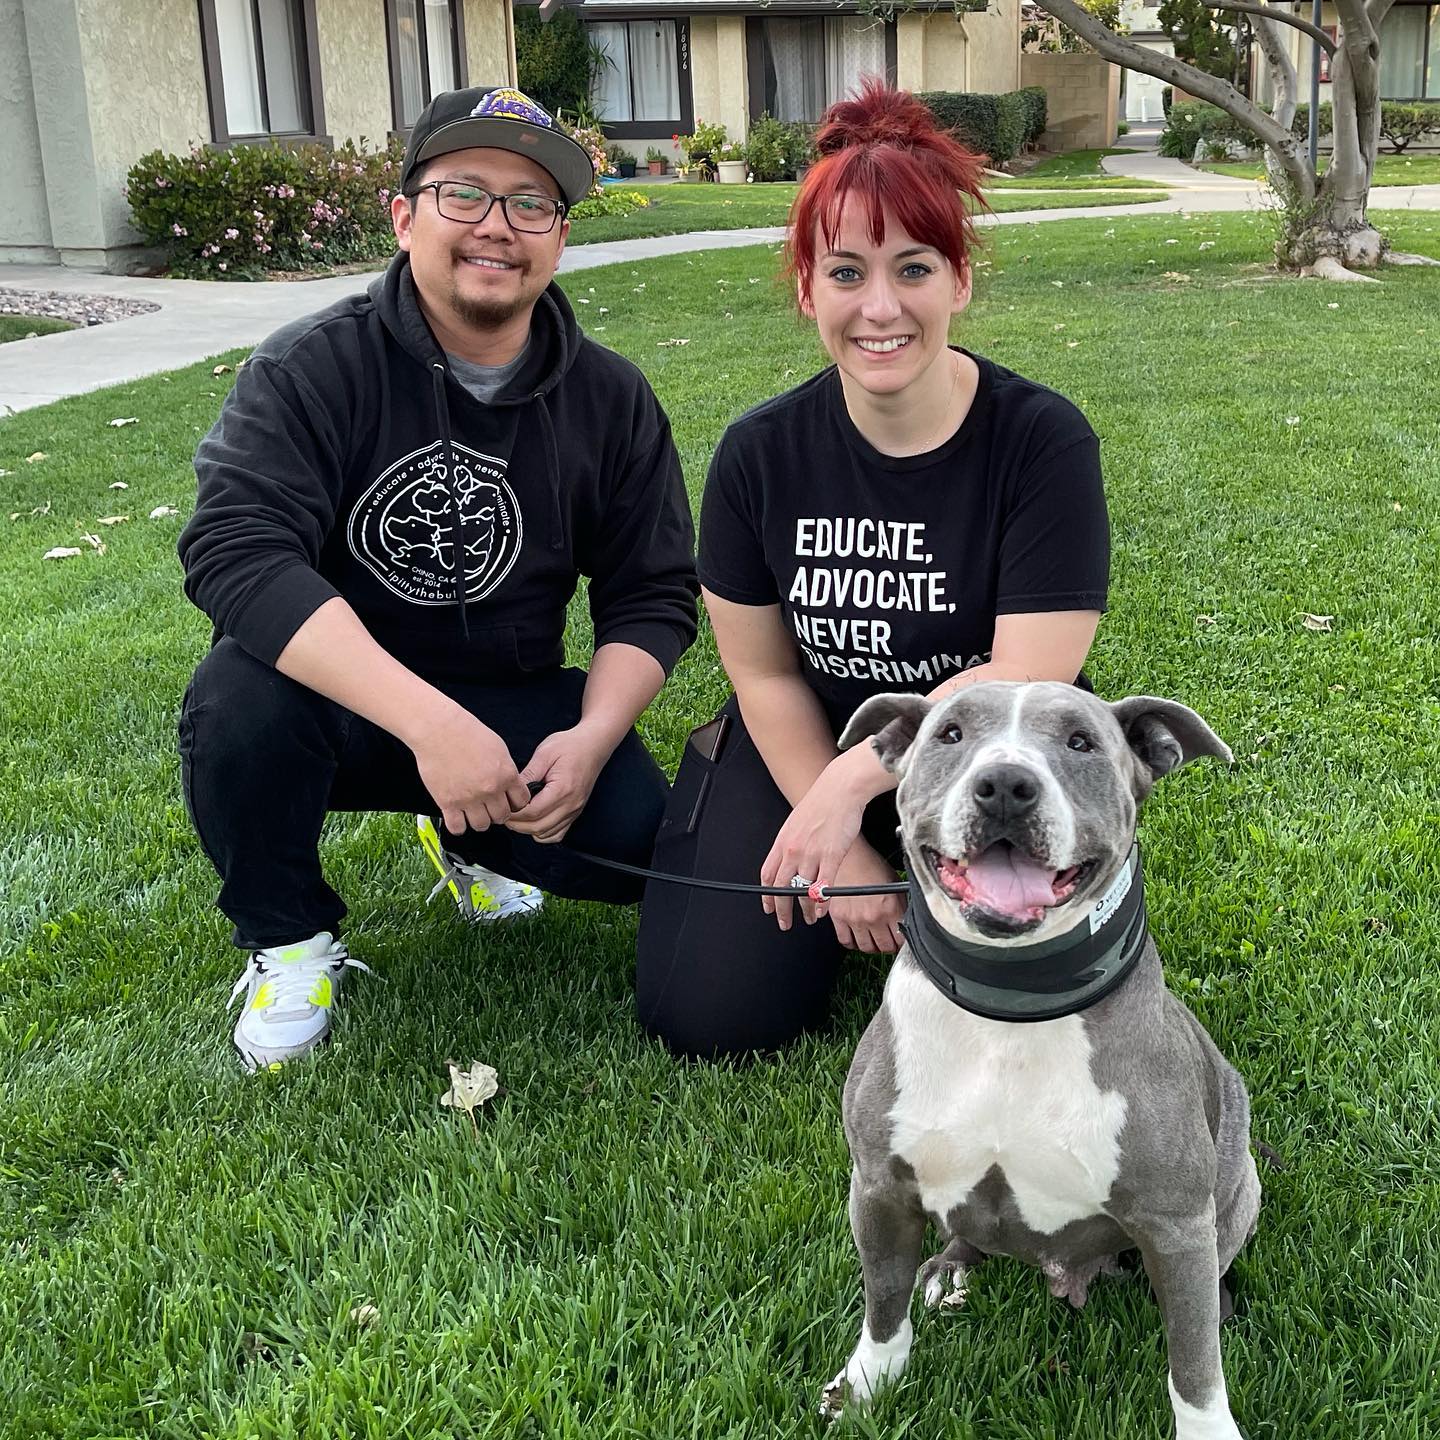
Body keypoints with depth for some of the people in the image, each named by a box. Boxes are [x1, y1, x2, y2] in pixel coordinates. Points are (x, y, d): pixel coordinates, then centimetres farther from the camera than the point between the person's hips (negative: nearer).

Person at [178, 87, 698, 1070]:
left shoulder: (611, 399, -2)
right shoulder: (312, 370, -14)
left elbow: (654, 595, 1)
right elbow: (236, 550, -29)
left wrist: (593, 736, -20)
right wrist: (428, 721, -39)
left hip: (511, 704, 3)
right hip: (332, 696, -2)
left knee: (636, 841, -21)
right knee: (240, 700, -34)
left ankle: (470, 841, 16)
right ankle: (289, 938, -3)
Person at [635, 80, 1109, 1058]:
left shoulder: (1044, 441, -17)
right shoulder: (761, 453, -8)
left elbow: (1025, 678, -20)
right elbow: (764, 670, -1)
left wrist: (852, 782, -24)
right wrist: (843, 849, -6)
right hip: (808, 747, 3)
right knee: (707, 1014, -8)